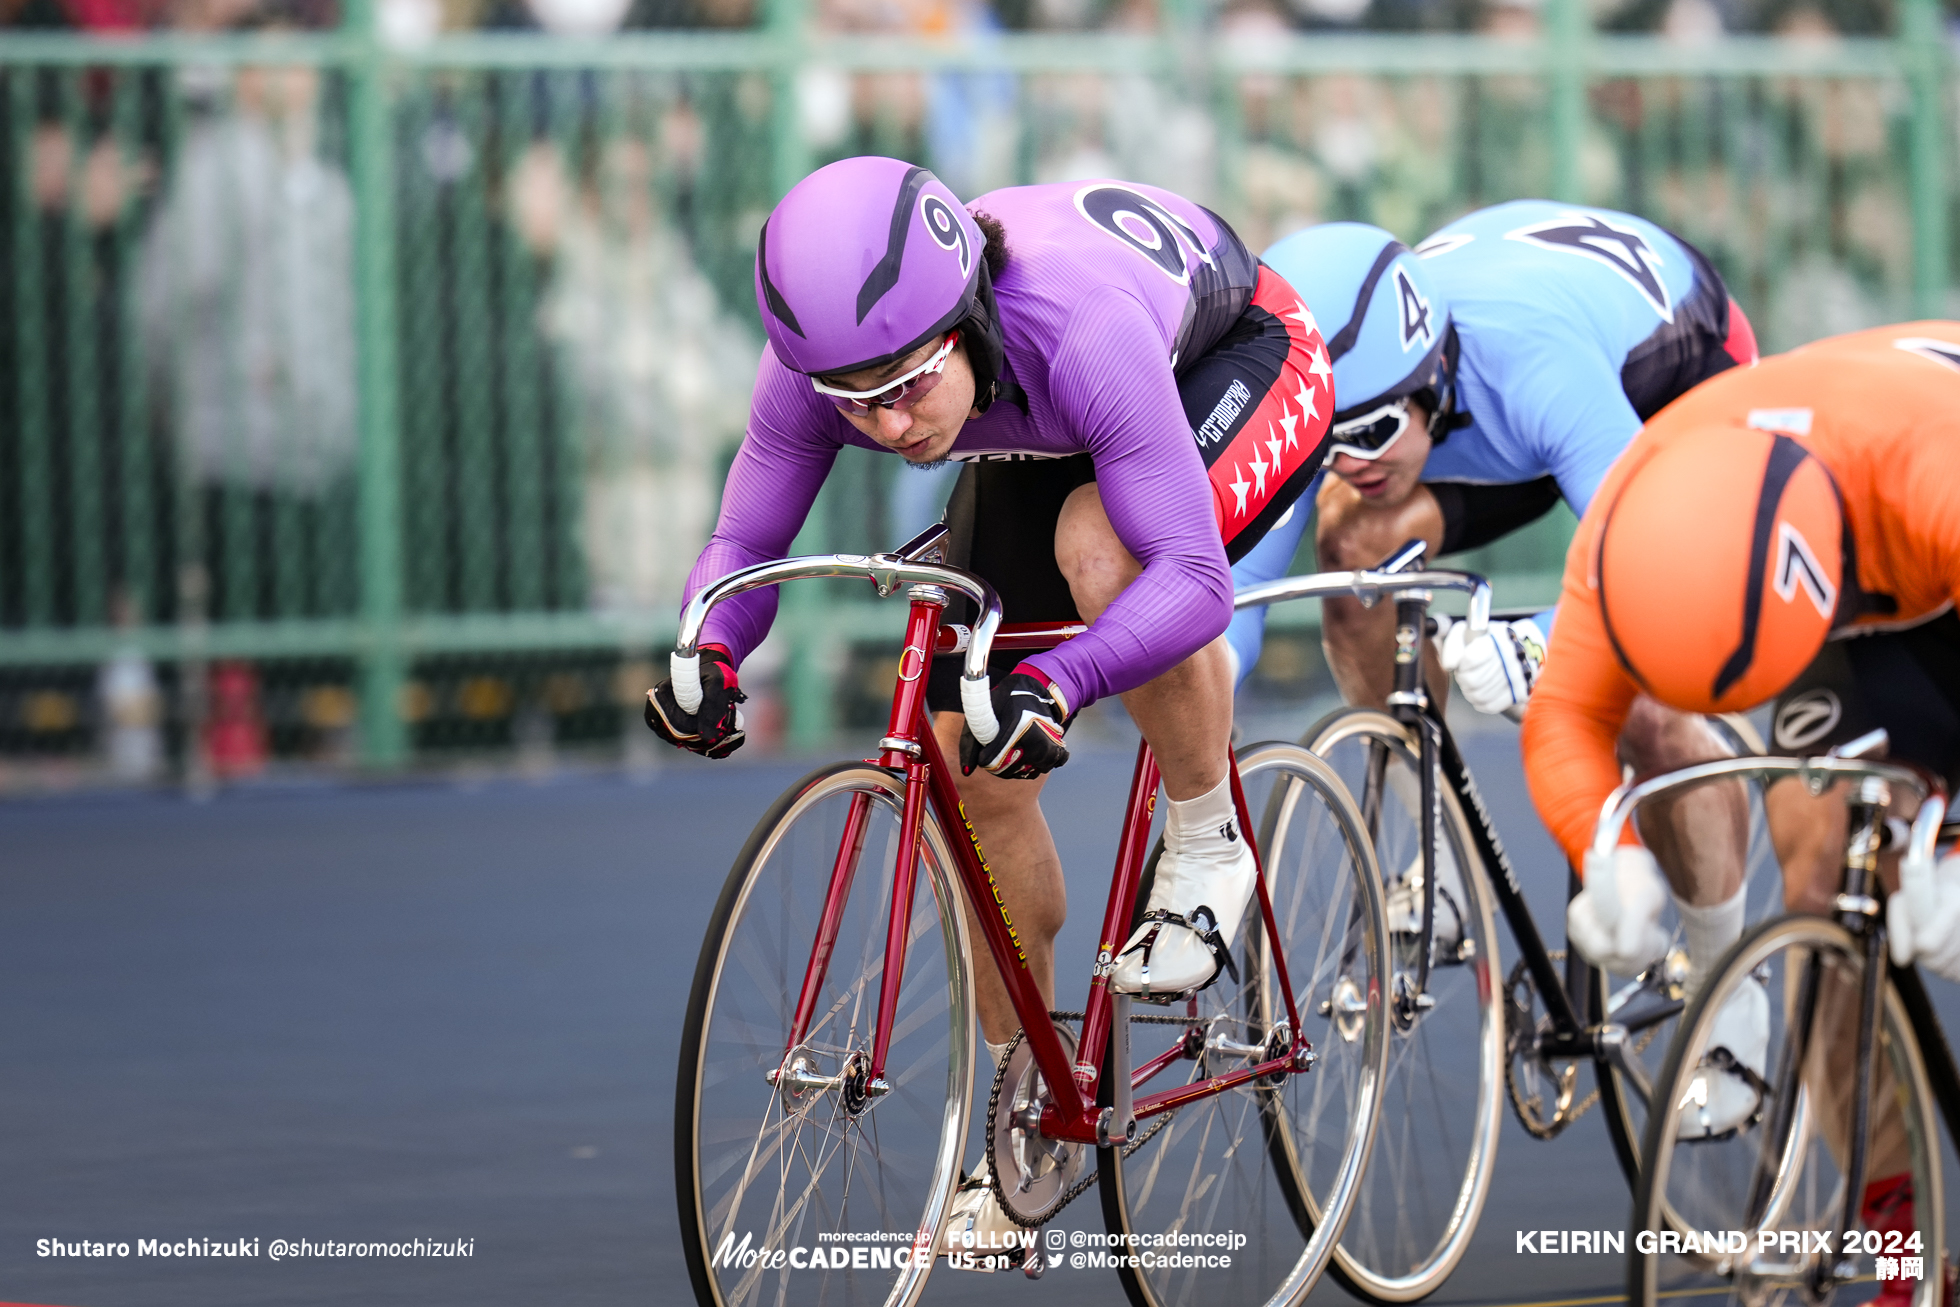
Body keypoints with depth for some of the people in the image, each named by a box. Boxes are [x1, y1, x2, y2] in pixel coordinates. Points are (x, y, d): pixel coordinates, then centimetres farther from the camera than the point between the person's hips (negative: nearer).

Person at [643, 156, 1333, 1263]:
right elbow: (745, 543, -18)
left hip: (1239, 363, -5)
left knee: (1101, 548, -39)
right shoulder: (823, 364, -30)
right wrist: (708, 653, -40)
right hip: (1044, 441, 5)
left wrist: (1057, 687, -61)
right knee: (970, 769, -4)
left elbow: (1193, 577, -45)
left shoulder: (1076, 329, -44)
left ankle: (1207, 846, -12)